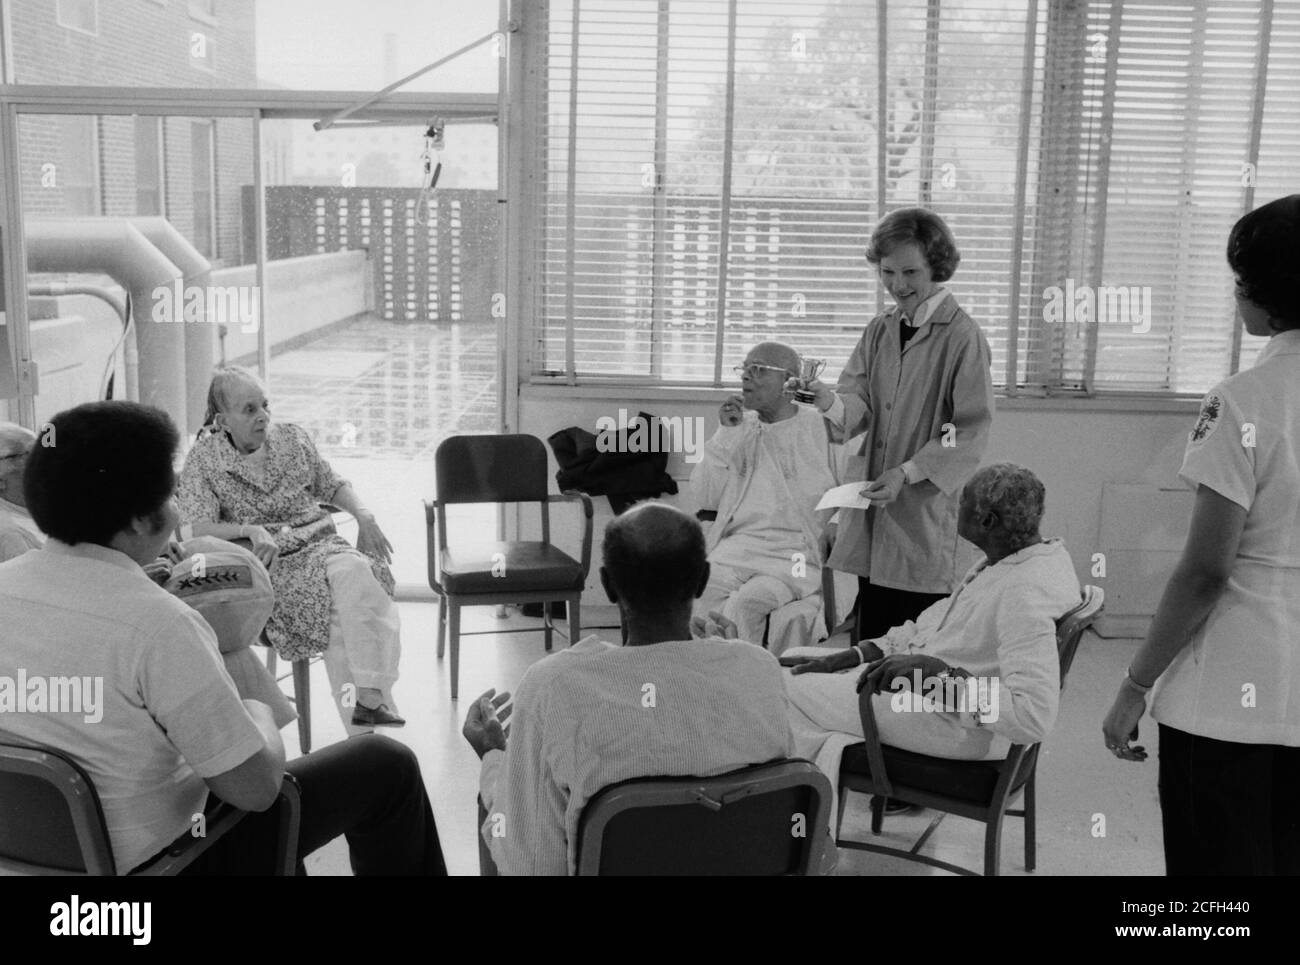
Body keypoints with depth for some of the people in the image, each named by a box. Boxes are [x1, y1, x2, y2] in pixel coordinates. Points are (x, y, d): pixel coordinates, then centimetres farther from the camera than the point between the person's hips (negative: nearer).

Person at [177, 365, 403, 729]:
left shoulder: (293, 438, 15)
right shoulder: (203, 460, 2)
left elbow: (332, 485, 24)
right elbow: (196, 529, -7)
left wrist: (364, 517, 5)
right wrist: (251, 530, -23)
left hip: (319, 543, 4)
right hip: (264, 563, -4)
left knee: (354, 571, -32)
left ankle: (369, 699, -35)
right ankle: (365, 700, -31)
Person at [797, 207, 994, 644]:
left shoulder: (963, 337, -8)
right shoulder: (879, 330, 11)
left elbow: (971, 433, -10)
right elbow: (859, 404, 3)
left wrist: (908, 473, -19)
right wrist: (832, 402, -20)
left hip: (926, 507, -6)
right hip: (869, 503, 6)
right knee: (869, 643, 12)